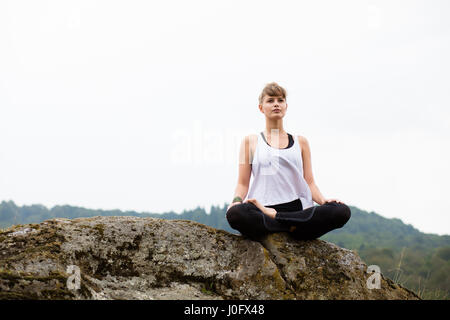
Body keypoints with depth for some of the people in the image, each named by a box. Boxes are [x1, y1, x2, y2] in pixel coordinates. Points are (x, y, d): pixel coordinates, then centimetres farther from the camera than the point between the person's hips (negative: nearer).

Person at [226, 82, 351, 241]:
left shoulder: (300, 142, 22)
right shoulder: (250, 141, 17)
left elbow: (309, 182, 17)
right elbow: (243, 183, 13)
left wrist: (323, 200, -4)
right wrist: (237, 200, -10)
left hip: (298, 210, 3)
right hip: (261, 212, -3)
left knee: (342, 211, -28)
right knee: (235, 213, -38)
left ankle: (275, 217, -23)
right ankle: (292, 227, -25)